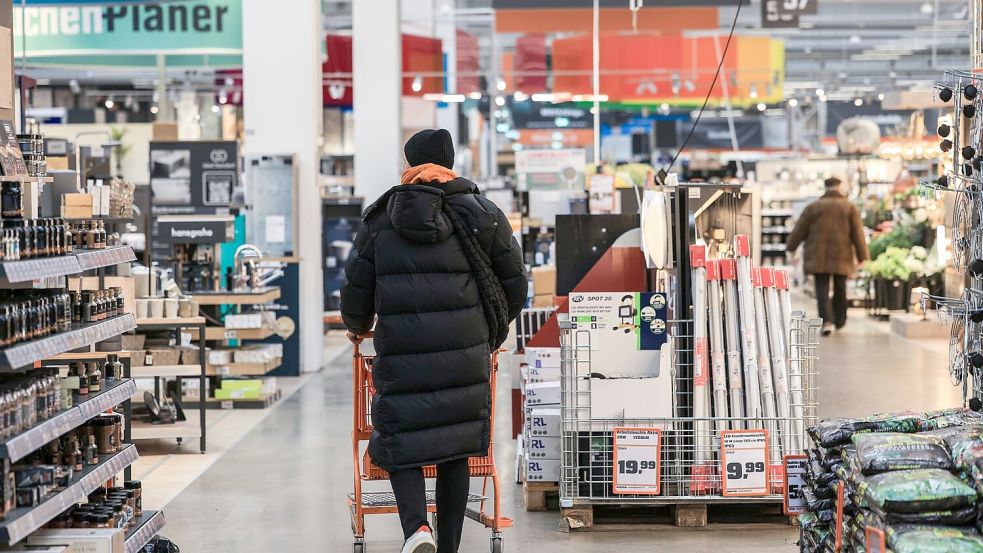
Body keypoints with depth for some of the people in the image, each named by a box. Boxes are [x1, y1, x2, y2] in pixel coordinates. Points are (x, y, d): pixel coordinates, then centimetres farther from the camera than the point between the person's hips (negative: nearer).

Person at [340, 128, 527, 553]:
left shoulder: (380, 219, 7)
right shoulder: (480, 214, 5)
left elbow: (356, 287, 10)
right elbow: (515, 280, 11)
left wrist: (356, 326, 31)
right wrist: (494, 329, 29)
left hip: (400, 354, -1)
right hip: (466, 355, 1)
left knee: (401, 444, 7)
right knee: (456, 448, 11)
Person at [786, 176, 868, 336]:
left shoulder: (813, 207, 2)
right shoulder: (850, 208, 3)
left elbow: (799, 230, 6)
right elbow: (858, 234, 0)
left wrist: (791, 247, 18)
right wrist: (861, 256, 4)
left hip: (818, 257, -1)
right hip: (842, 257, 1)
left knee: (822, 290, -3)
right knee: (840, 289, 15)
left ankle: (827, 321, -20)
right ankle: (839, 321, 27)